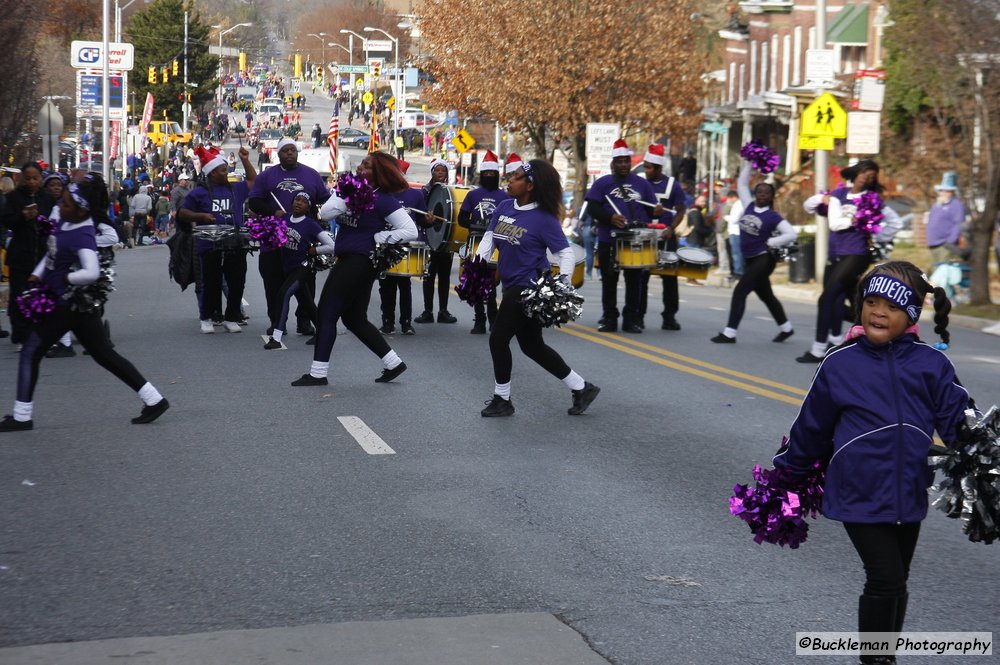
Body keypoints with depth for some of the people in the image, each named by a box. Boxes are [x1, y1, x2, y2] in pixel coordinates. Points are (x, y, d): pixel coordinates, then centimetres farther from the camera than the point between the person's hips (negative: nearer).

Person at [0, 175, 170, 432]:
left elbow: (91, 273, -38)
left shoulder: (83, 237, -23)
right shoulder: (65, 221, 4)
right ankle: (154, 399, 11)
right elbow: (52, 253, 20)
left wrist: (66, 278, -21)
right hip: (62, 302, 10)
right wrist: (38, 275, 7)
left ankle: (22, 416, 10)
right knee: (105, 355, 11)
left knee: (31, 352, 1)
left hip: (70, 306, -10)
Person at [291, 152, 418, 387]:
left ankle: (318, 373, 2)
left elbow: (410, 231, -13)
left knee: (327, 313, -5)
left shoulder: (384, 200, -11)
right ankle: (394, 363, 21)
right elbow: (325, 212, -2)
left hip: (360, 262, -9)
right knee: (355, 319, 14)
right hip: (346, 259, 9)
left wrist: (379, 237, -13)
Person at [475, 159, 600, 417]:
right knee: (531, 345, 14)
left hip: (529, 287, -8)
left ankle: (502, 400, 13)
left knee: (498, 338, -5)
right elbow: (490, 237, 12)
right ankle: (581, 388, 24)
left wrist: (563, 280, -26)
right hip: (512, 286, 8)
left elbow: (566, 252, -13)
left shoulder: (544, 219, -15)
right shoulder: (504, 207, 4)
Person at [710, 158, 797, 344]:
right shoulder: (749, 207, 5)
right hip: (749, 259, 7)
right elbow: (742, 185, 14)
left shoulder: (773, 217, -10)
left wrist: (770, 243, -15)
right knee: (765, 295, 17)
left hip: (764, 259, -7)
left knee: (740, 290, -14)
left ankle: (730, 332, -13)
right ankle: (786, 328, 32)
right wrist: (747, 164, 9)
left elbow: (792, 234, -15)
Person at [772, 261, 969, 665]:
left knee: (896, 584, 16)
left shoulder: (931, 365, -2)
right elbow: (811, 428, 5)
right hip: (860, 495, -3)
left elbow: (958, 419, 2)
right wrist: (786, 474, 14)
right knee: (885, 579, -9)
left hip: (909, 495, 3)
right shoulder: (839, 365, -6)